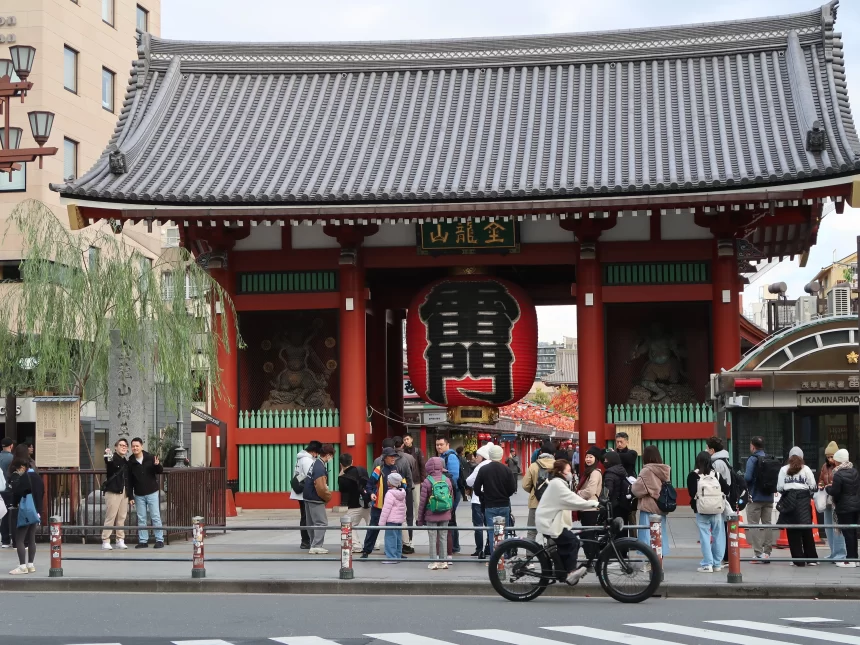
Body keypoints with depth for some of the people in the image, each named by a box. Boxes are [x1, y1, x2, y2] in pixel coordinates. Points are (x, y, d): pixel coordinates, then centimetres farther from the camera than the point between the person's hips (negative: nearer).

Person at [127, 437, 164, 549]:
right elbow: (129, 481, 5)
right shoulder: (130, 463, 1)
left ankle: (159, 540, 3)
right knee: (141, 519, 6)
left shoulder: (151, 458, -4)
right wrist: (130, 496, 2)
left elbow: (160, 471, 1)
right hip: (139, 495, 2)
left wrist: (157, 465, -22)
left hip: (152, 493, -2)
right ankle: (143, 541, 12)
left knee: (155, 517, -1)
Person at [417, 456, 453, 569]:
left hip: (431, 515, -3)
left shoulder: (427, 482, -11)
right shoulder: (447, 480, 1)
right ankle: (443, 561, 13)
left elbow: (422, 501, -7)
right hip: (445, 515, 3)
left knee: (433, 539, 3)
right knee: (443, 538, 10)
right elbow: (452, 499, 9)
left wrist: (420, 518, 3)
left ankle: (434, 562, 4)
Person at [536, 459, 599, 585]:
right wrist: (594, 503, -24)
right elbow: (573, 500, -24)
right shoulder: (557, 484, -18)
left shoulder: (559, 483, 16)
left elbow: (570, 500, 12)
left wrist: (592, 505, 0)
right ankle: (571, 572, -11)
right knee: (572, 541, -16)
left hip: (551, 520, 10)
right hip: (549, 522, -10)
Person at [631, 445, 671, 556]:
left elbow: (637, 489, -17)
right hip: (661, 507, 7)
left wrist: (632, 485, 5)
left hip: (649, 508, -7)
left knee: (649, 535, -2)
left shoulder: (647, 471, -15)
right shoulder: (665, 470, 5)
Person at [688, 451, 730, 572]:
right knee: (718, 536, 10)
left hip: (701, 511, -2)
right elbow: (726, 490, 1)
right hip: (717, 510, 2)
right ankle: (717, 563, 14)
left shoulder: (693, 475, -6)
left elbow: (692, 493, -9)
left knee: (705, 536, 1)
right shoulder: (716, 474, 1)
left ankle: (707, 564, -3)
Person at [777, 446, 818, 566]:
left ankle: (798, 560, 3)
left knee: (792, 532, 3)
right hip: (803, 500, 0)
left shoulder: (784, 469, 3)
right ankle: (811, 558, 11)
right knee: (806, 530, 7)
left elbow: (779, 488, 1)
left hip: (789, 501, 0)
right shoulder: (806, 469, 2)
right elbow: (813, 486, 1)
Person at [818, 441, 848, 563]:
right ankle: (834, 553, 22)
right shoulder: (825, 466, 11)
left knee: (837, 528, -8)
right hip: (827, 500, 8)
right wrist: (820, 486, 3)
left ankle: (840, 554, -2)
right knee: (828, 528, 12)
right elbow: (820, 480, 24)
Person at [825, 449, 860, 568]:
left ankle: (850, 559, -2)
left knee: (847, 533, -3)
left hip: (844, 508, -8)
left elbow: (834, 492, -19)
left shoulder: (838, 475, -18)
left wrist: (827, 488, 2)